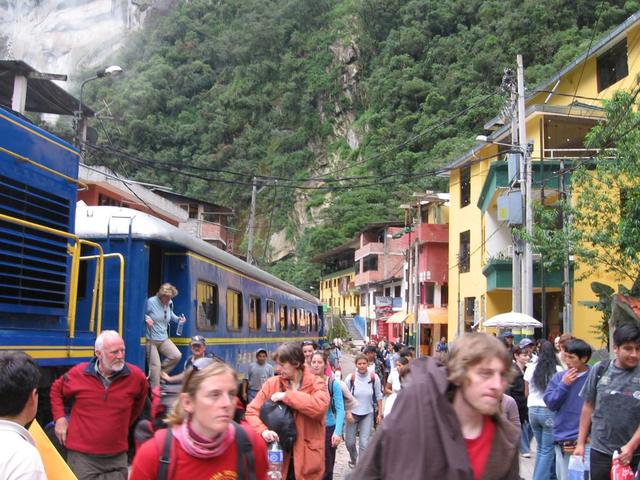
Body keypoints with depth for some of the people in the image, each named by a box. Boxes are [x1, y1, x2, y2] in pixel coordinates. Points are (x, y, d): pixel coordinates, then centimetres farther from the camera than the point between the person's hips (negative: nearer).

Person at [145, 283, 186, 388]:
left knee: (176, 356, -7)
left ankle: (160, 373, 13)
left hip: (164, 339, 6)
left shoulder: (170, 303, 4)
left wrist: (178, 319, 6)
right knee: (155, 365, -7)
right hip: (151, 340, -6)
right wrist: (146, 318, -25)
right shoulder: (151, 302, -15)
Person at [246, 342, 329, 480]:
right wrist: (263, 430, -22)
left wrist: (286, 396, -19)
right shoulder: (272, 384, 2)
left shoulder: (315, 383, -3)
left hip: (306, 458, -1)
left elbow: (320, 406, -24)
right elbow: (252, 411, -2)